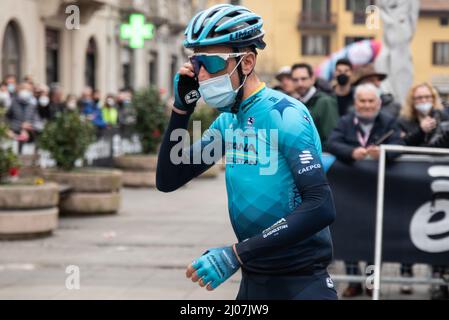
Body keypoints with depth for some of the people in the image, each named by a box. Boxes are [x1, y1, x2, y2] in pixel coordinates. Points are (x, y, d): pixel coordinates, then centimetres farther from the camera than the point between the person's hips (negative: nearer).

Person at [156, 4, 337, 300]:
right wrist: (182, 108, -1)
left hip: (299, 283, -7)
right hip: (253, 280, 7)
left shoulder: (285, 115, -15)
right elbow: (168, 181, 10)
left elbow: (321, 207, -25)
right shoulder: (227, 120, 7)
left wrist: (237, 254, -27)